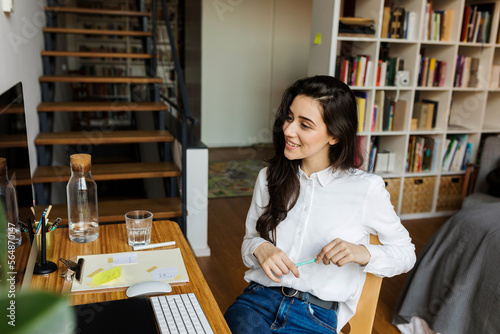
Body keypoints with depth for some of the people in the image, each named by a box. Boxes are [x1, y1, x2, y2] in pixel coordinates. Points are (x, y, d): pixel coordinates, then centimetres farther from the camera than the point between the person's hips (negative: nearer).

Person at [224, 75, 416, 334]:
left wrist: (363, 253, -14)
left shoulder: (367, 188, -4)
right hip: (259, 298, 2)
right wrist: (259, 248, -10)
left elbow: (406, 254, 6)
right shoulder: (270, 177, 7)